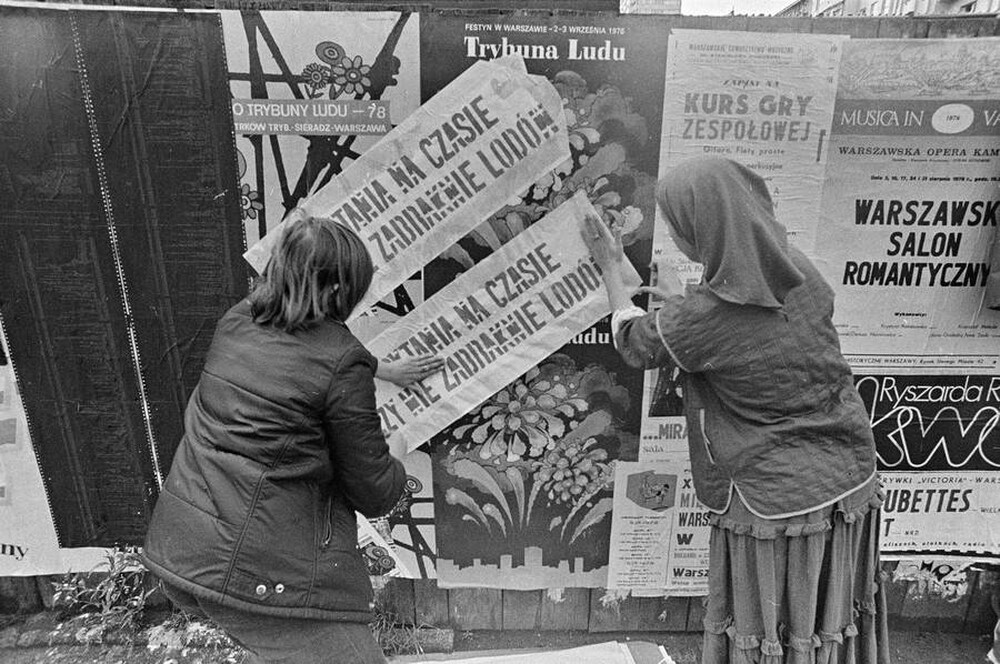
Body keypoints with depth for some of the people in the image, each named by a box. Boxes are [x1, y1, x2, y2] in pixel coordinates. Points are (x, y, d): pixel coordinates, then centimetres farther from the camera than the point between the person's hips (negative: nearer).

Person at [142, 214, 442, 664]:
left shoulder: (236, 321, 3)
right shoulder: (343, 364, -17)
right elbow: (374, 493, -9)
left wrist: (381, 372, 33)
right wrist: (396, 473, 14)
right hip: (261, 571, -8)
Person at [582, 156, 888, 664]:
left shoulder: (693, 321, -24)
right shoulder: (802, 274, -8)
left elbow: (635, 344, -2)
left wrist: (611, 268, 11)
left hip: (771, 503, -6)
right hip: (849, 487, 6)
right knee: (831, 621, 26)